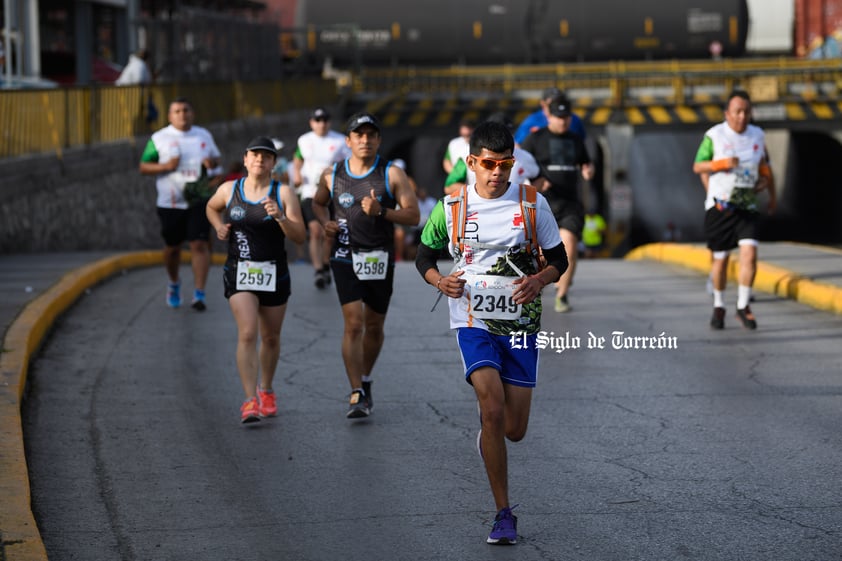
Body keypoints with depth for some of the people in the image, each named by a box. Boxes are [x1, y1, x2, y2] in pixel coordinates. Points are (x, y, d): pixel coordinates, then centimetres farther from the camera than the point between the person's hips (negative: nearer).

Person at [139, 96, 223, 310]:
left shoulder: (204, 136, 9)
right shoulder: (159, 138, 1)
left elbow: (215, 159, 23)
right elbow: (144, 167, 2)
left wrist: (213, 163, -2)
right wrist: (166, 166, -15)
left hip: (199, 201, 0)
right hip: (170, 203, 0)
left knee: (199, 244, -12)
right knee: (172, 247, 11)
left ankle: (199, 295, -13)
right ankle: (174, 284, 39)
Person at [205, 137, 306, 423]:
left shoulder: (284, 193, -4)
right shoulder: (228, 190, 2)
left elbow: (300, 237, -8)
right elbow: (212, 207, 25)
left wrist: (280, 217, -25)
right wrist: (219, 227, 5)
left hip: (274, 273, 1)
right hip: (239, 271, -1)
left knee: (271, 337, 14)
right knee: (247, 334, -16)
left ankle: (266, 390, 38)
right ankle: (250, 400, -19)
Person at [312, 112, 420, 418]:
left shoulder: (392, 174, -3)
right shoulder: (332, 175, 3)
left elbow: (413, 215, -5)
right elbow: (318, 202, 22)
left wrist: (381, 211, -21)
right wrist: (325, 221, 1)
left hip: (380, 258, 1)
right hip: (345, 257, -1)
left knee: (374, 325, 11)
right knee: (353, 323, -13)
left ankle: (365, 382, 34)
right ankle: (357, 394, -15)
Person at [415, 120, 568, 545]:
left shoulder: (532, 203, -1)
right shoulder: (451, 208, -2)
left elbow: (559, 259, 6)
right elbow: (424, 255, 11)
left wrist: (540, 280, -15)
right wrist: (441, 282, -10)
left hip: (520, 324, 2)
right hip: (473, 323, -2)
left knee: (513, 430, 4)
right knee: (493, 408, -21)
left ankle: (487, 430, 45)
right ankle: (503, 514, -12)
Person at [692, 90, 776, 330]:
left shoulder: (758, 135, 6)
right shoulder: (714, 135, -4)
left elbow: (765, 166, 20)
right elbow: (698, 166, -1)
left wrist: (772, 194, 22)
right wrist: (722, 163, -17)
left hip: (748, 207, 2)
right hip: (719, 208, -2)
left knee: (749, 254, -14)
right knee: (720, 259, 5)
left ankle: (743, 306, -4)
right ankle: (719, 306, 24)